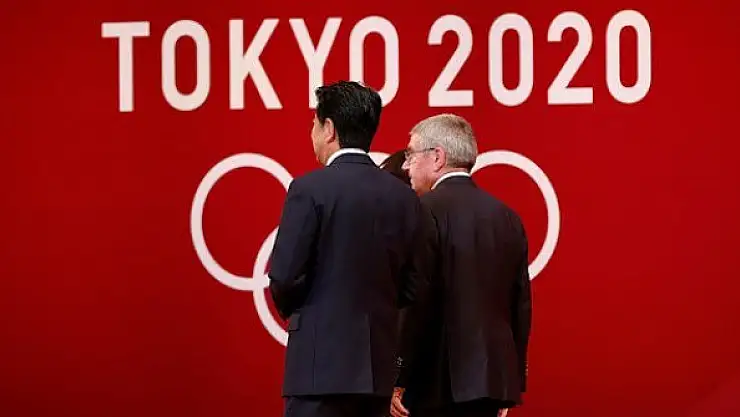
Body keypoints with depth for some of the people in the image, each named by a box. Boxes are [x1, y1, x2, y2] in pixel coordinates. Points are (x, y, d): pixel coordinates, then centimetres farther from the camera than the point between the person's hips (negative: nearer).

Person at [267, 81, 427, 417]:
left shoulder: (310, 189, -9)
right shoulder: (404, 197, 8)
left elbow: (284, 276, -11)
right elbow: (409, 288, 10)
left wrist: (290, 310, 9)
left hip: (321, 360, -6)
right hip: (379, 363, 6)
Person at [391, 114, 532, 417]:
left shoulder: (425, 211, -9)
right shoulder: (507, 217, 12)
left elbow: (414, 301, -15)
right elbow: (521, 306, 14)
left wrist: (396, 380, -11)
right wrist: (511, 383, 20)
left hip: (437, 382, -7)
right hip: (493, 379, 7)